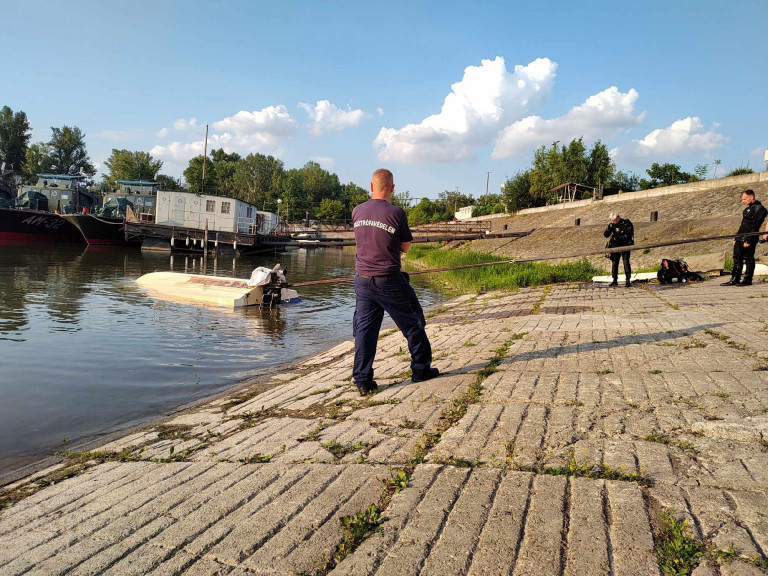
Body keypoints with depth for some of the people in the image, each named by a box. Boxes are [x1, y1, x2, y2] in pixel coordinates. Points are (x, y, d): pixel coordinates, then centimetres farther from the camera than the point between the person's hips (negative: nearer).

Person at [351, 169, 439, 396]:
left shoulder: (357, 212, 1)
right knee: (412, 323, 13)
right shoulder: (396, 213, -12)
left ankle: (362, 381, 9)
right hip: (389, 281, -4)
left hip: (362, 279, 4)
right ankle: (420, 369, 25)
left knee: (364, 329, 8)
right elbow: (406, 247, 0)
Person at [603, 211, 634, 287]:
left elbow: (629, 234, -13)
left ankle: (628, 281, -9)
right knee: (614, 262, 2)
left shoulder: (626, 223, -9)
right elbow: (606, 235, 2)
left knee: (626, 262, -11)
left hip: (625, 246, -4)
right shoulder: (612, 224, 4)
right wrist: (609, 228, -15)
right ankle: (615, 280, 10)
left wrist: (619, 237, -17)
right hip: (615, 246, 4)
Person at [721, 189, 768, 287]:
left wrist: (748, 240, -21)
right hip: (740, 238, 9)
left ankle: (748, 280, 2)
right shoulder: (747, 209, 19)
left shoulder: (759, 209, -9)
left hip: (749, 239, -9)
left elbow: (755, 227, -16)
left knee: (748, 259, -3)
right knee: (737, 258, 8)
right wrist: (736, 238, 17)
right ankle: (735, 279, 12)